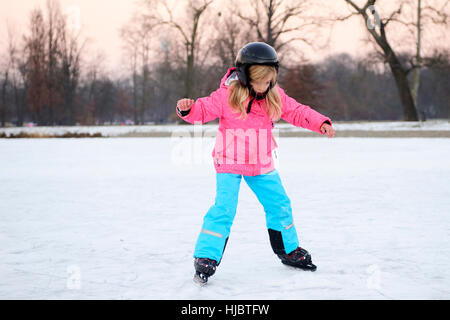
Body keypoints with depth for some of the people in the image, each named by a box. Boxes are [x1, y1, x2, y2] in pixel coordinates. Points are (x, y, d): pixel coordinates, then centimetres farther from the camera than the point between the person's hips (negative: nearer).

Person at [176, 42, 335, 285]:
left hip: (262, 165, 5)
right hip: (229, 164, -5)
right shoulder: (227, 95, -15)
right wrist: (188, 109, -36)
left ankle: (289, 251, 33)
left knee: (279, 204, 12)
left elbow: (297, 112, 4)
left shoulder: (275, 96, -2)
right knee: (223, 209, -16)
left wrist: (321, 123, -8)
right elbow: (203, 110, -15)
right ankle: (206, 258, -7)